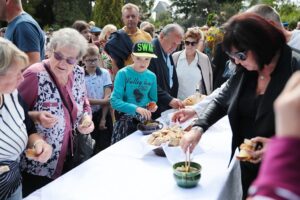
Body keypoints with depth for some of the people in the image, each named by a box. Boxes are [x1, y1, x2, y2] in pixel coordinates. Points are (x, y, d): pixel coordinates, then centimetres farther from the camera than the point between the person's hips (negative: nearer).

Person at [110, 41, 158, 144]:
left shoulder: (152, 76, 1)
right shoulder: (123, 74, -12)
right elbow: (114, 101, -19)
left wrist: (153, 106, -9)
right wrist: (136, 108, -30)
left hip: (144, 119, 4)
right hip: (126, 119, -4)